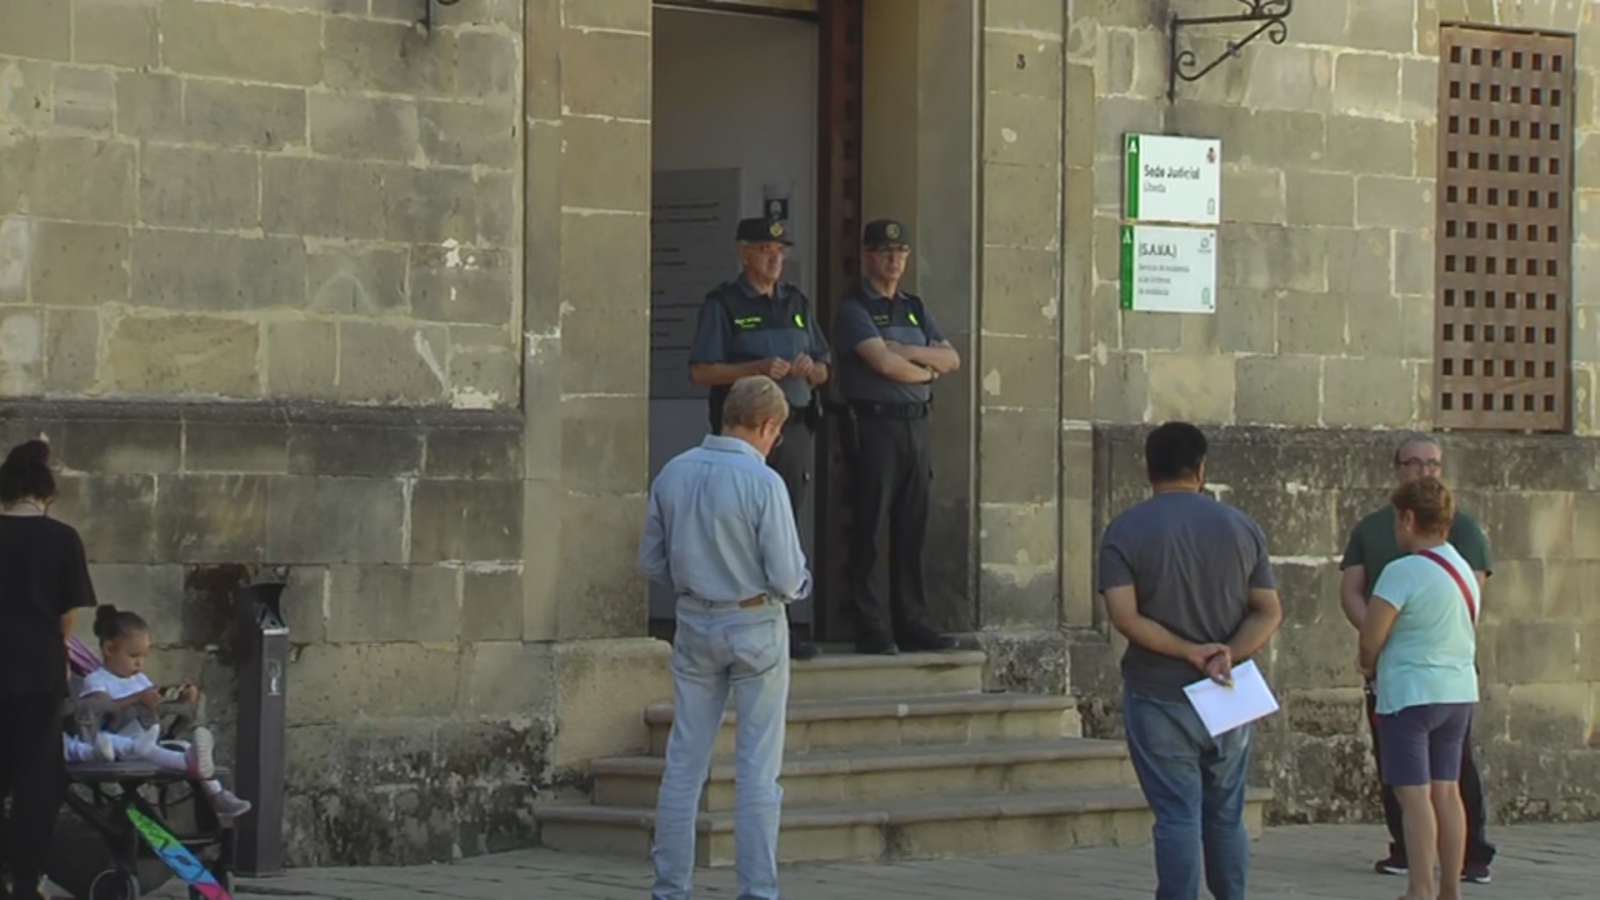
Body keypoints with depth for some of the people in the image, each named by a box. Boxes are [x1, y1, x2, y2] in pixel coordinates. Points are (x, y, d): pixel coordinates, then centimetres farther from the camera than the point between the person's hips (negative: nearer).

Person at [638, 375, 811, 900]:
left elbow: (651, 561, 7)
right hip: (755, 626, -5)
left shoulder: (673, 474, 0)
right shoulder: (763, 482, -16)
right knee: (757, 768, 2)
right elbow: (787, 576, -15)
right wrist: (799, 587, 7)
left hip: (695, 625, 5)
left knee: (684, 763, 9)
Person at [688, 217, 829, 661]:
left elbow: (823, 370, 20)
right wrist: (757, 369, -17)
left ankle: (790, 625, 7)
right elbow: (700, 371, -8)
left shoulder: (796, 302, 17)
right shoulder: (723, 304, 0)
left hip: (796, 428, 5)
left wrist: (810, 369, -3)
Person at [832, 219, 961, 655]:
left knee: (912, 530, 7)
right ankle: (869, 628, -1)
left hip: (915, 424, 7)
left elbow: (951, 359, 9)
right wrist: (927, 370, 0)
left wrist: (906, 352, -7)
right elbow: (883, 364, -16)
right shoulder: (854, 309, -3)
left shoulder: (914, 308, 19)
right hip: (874, 423, -7)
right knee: (869, 529, -3)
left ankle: (911, 622, 11)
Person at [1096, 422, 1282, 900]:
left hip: (1158, 696, -3)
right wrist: (1228, 655, -12)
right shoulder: (1241, 528, 4)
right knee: (1226, 818, 14)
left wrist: (1187, 651, -14)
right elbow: (1268, 611, 0)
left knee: (1177, 818, -3)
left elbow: (1125, 616, -16)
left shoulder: (1126, 530, -6)